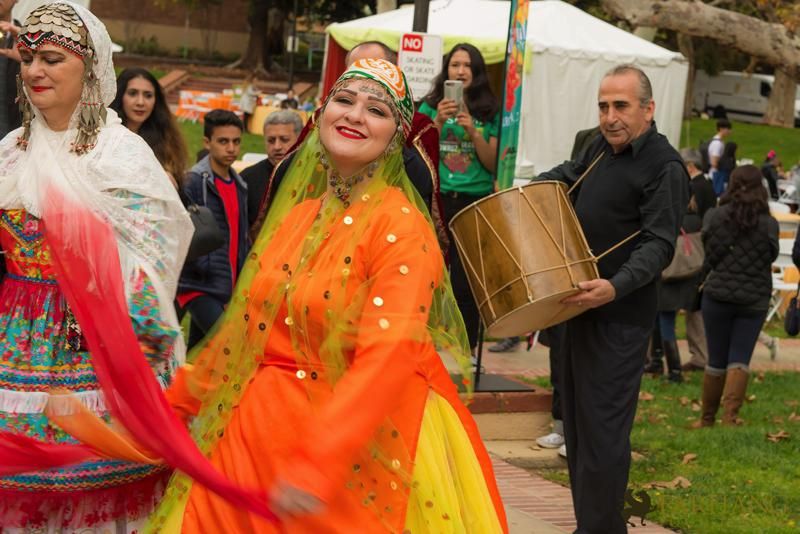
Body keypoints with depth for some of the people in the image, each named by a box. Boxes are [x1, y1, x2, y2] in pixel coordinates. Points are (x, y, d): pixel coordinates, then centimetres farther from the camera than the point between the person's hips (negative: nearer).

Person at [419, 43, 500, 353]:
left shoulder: (490, 113, 5)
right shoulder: (430, 107, 6)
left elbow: (493, 164, 2)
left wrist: (473, 132, -11)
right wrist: (438, 122, -14)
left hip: (474, 203, -1)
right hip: (435, 199, 1)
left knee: (465, 282, -2)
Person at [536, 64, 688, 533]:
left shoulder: (665, 168, -14)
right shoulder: (602, 148, 13)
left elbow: (658, 244, -22)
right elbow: (568, 175, 35)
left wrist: (615, 287, -36)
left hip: (620, 317, -9)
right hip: (582, 305, 9)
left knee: (602, 430, -11)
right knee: (576, 420, 14)